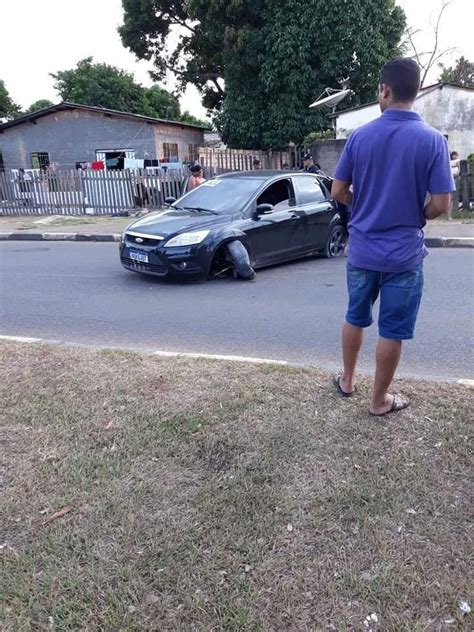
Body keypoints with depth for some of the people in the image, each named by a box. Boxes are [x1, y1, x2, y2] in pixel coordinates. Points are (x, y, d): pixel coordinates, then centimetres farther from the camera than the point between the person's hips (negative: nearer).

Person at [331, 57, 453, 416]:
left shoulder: (360, 137, -3)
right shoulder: (433, 140, -9)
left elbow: (338, 192, 1)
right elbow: (441, 205, -11)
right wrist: (415, 218, 9)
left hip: (362, 249, 3)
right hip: (404, 253, -3)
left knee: (356, 318, 20)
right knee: (392, 331, 8)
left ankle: (347, 380, 36)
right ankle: (380, 400, 21)